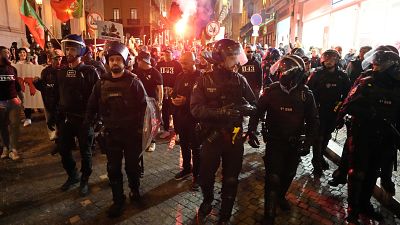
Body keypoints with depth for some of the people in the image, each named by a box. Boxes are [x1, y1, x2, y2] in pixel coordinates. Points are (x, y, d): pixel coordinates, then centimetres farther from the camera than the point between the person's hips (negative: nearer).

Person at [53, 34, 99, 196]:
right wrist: (54, 114, 12)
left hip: (84, 118, -5)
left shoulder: (90, 71, -8)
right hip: (65, 118, 5)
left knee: (85, 152, 8)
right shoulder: (61, 72, 8)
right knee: (64, 150, 13)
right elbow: (57, 95, 14)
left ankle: (84, 180, 26)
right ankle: (72, 176, 35)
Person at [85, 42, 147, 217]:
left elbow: (143, 107, -8)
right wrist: (88, 124, 7)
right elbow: (92, 106, 11)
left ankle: (134, 190, 38)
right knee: (113, 168, 9)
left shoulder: (134, 82, -6)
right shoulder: (102, 83, 3)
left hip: (131, 133, -2)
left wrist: (139, 128, -11)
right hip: (111, 133, 3)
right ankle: (118, 199, 26)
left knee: (132, 165, 13)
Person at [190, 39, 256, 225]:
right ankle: (207, 201, 47)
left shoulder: (240, 80, 1)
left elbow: (254, 105, 1)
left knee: (231, 181, 14)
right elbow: (196, 108, -16)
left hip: (234, 137, 2)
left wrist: (246, 108, -22)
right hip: (211, 136, -2)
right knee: (205, 177, 12)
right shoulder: (205, 80, -6)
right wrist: (220, 112, -29)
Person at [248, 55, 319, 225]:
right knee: (273, 178, -4)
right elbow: (257, 111, -8)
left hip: (295, 144, 3)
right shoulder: (271, 91, -11)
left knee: (288, 174, 20)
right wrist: (252, 131, -22)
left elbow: (313, 120, 0)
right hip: (274, 142, -2)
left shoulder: (305, 94, -7)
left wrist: (308, 141, -10)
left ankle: (280, 196, 50)